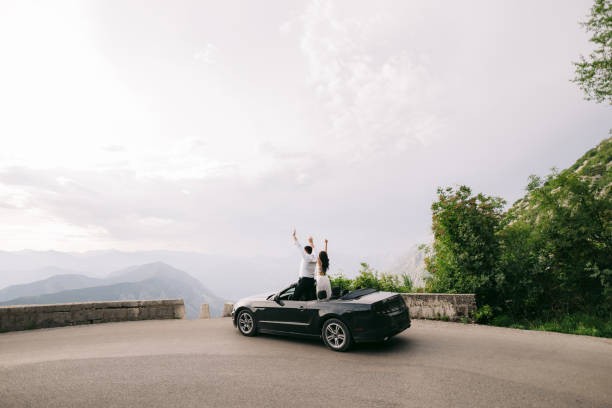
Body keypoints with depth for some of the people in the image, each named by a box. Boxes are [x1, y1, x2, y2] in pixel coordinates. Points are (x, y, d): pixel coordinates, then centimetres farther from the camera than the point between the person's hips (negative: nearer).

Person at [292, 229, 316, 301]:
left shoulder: (306, 257, -12)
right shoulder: (314, 258, 7)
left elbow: (299, 246, -10)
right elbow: (313, 249, 27)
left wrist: (294, 236, -3)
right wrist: (311, 242, 43)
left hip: (304, 280, -7)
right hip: (311, 280, 7)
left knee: (295, 297, -5)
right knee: (308, 297, 10)